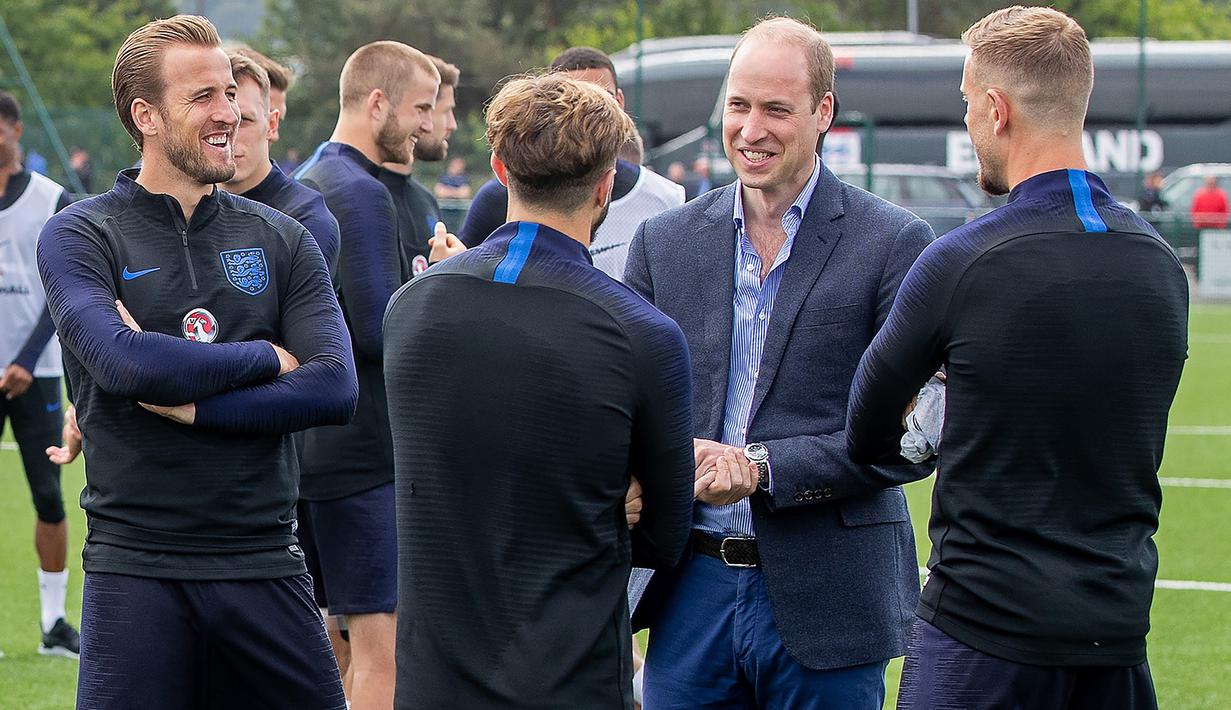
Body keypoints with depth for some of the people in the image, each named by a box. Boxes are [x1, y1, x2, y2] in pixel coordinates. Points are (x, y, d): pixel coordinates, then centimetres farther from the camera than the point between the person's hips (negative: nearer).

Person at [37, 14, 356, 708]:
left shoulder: (283, 240, 9)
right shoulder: (80, 237, 0)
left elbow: (335, 389, -4)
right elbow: (123, 363, -19)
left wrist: (187, 403, -13)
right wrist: (267, 358, -7)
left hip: (265, 561, 3)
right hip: (135, 567, -3)